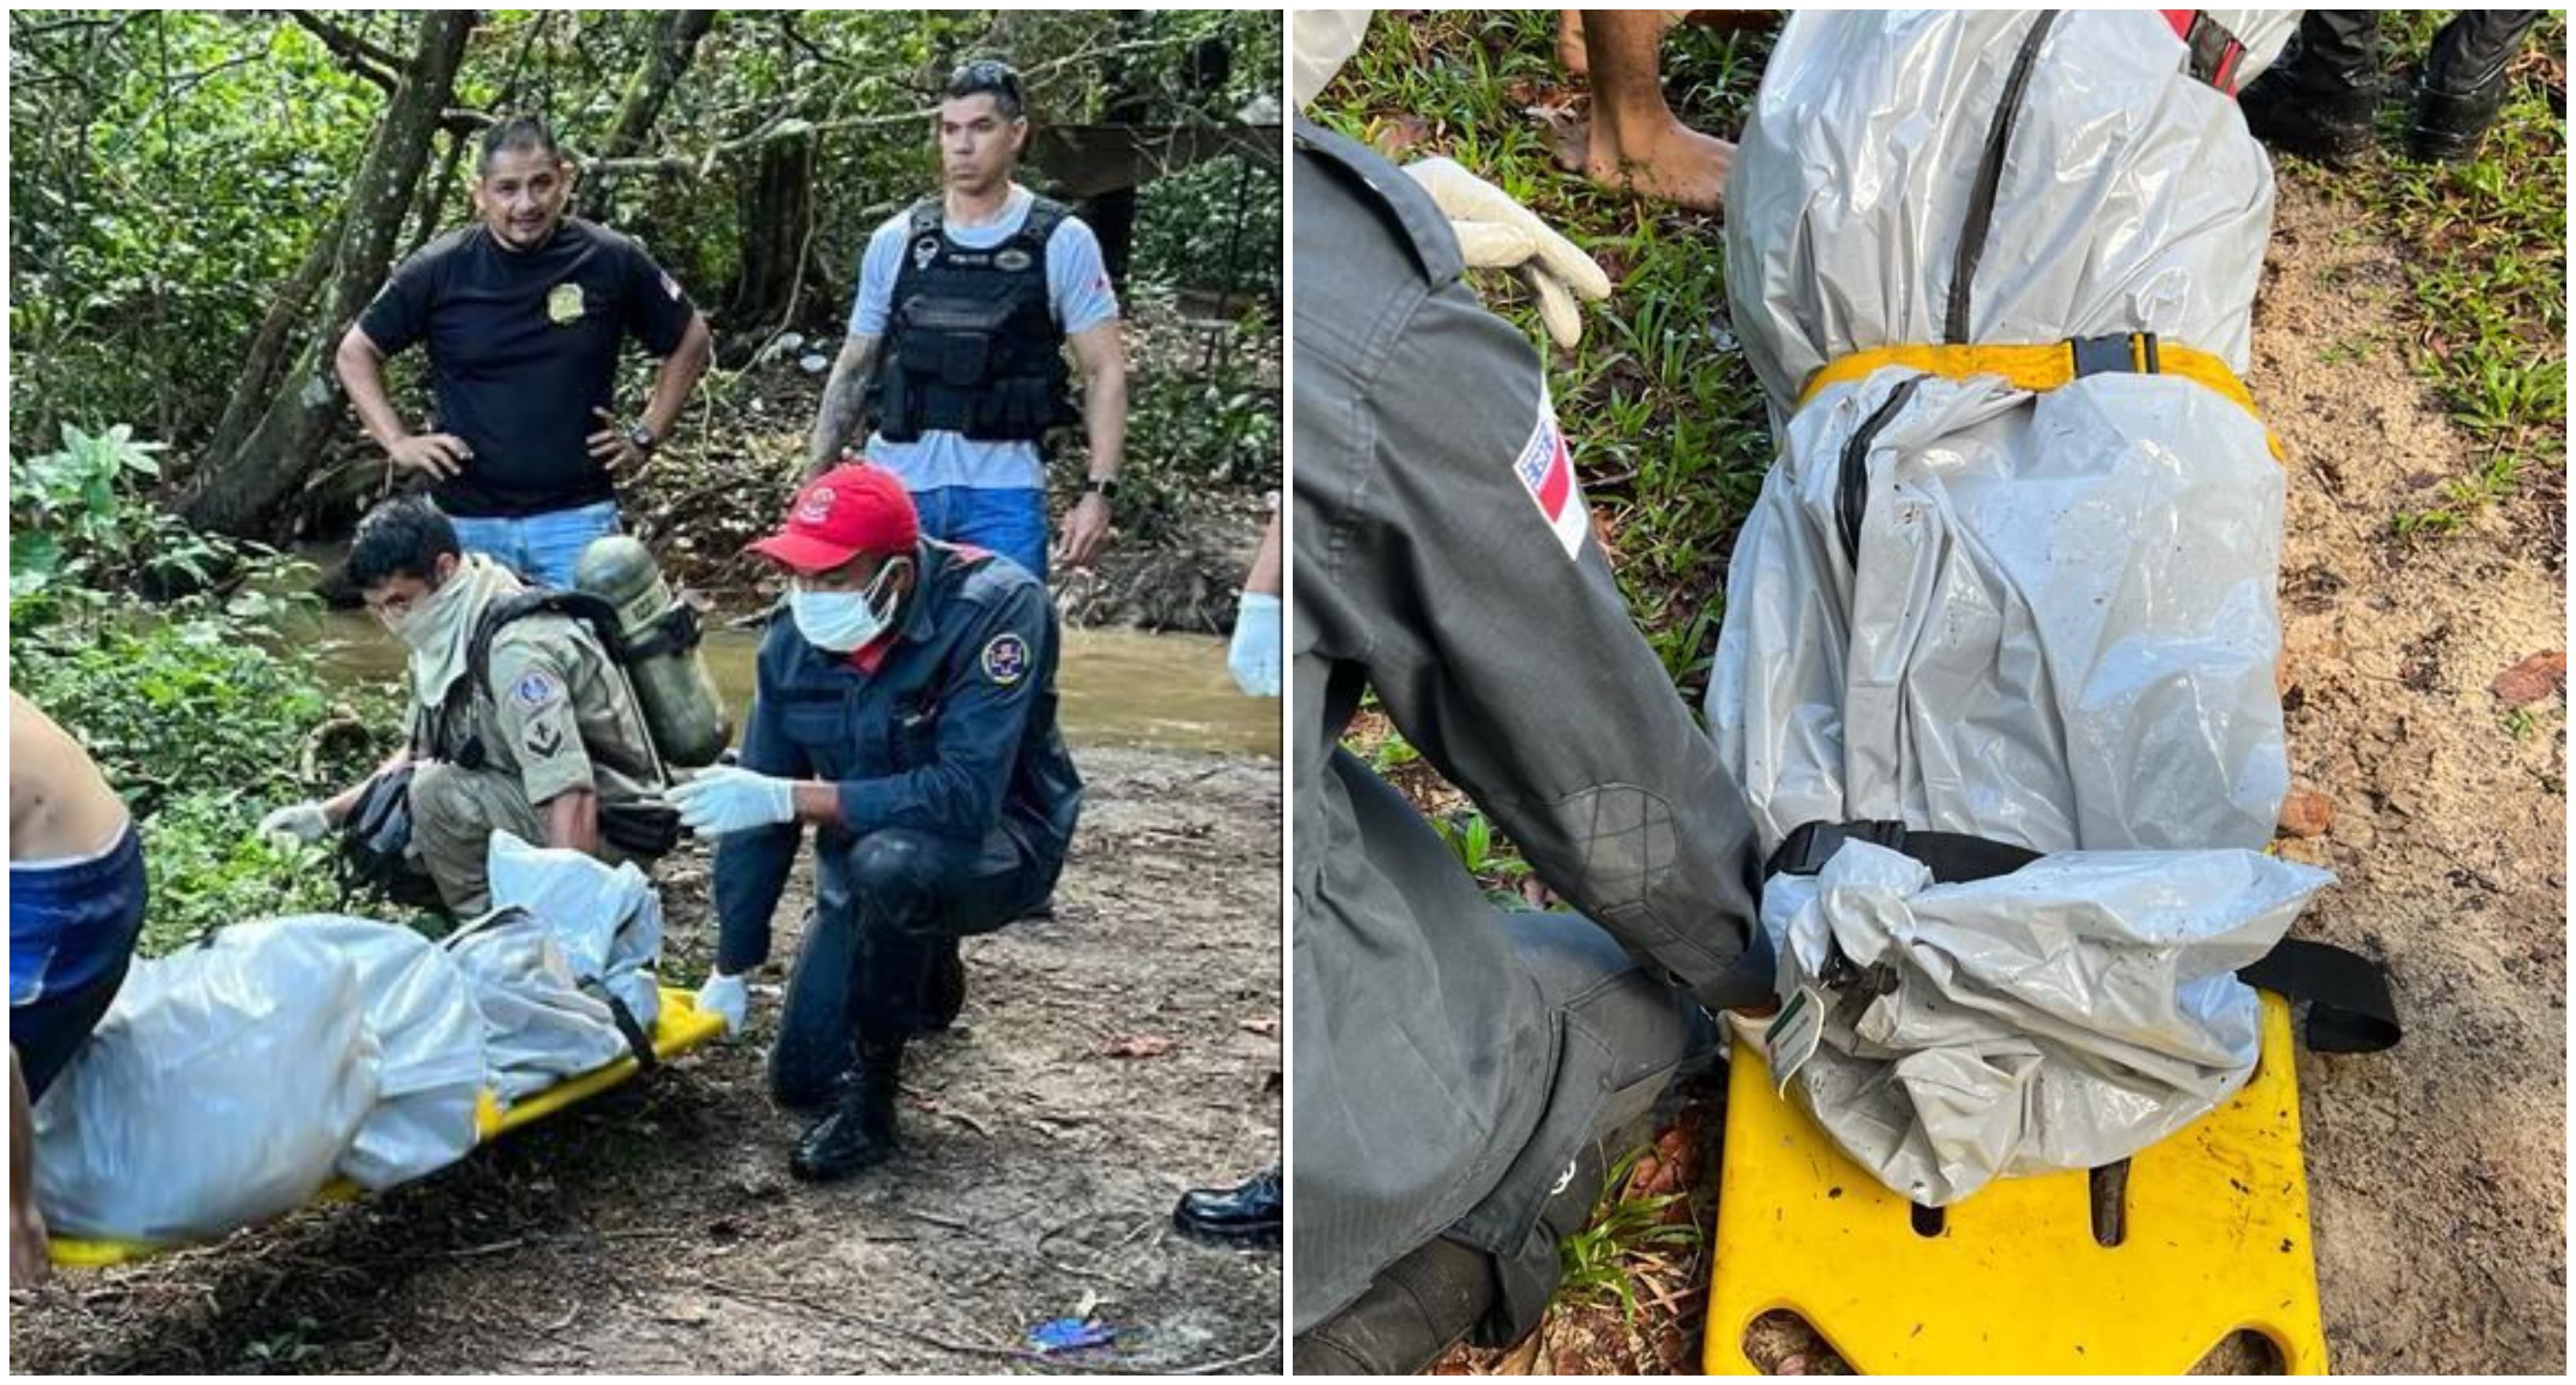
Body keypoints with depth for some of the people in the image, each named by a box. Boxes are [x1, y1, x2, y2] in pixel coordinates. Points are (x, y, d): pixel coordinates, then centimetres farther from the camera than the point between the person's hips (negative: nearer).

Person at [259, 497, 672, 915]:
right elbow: (420, 753, 19)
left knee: (438, 794, -27)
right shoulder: (445, 634, 4)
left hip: (612, 823, -9)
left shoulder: (514, 648, -26)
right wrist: (328, 813, 9)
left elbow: (572, 800, -32)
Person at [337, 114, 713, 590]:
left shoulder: (612, 261, -3)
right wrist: (397, 441, 0)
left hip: (577, 516, -1)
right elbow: (356, 352, 9)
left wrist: (647, 433, 4)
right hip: (466, 520, 1)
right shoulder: (439, 270, -2)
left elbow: (690, 339, 10)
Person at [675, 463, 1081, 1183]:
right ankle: (923, 971, 35)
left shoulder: (996, 609, -29)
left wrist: (795, 798, -38)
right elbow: (755, 806, -3)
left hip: (996, 846, -6)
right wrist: (730, 970, 1)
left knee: (891, 860, -39)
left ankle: (870, 1104, -18)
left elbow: (967, 797, -37)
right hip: (864, 860, 6)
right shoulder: (795, 636, -10)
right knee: (800, 1080, 4)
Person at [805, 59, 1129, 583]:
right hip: (898, 483, 3)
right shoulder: (895, 240, 7)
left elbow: (1105, 370, -2)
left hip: (1003, 492, -2)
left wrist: (1098, 492, -11)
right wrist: (815, 481, 8)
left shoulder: (1063, 243, 0)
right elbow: (853, 368, 13)